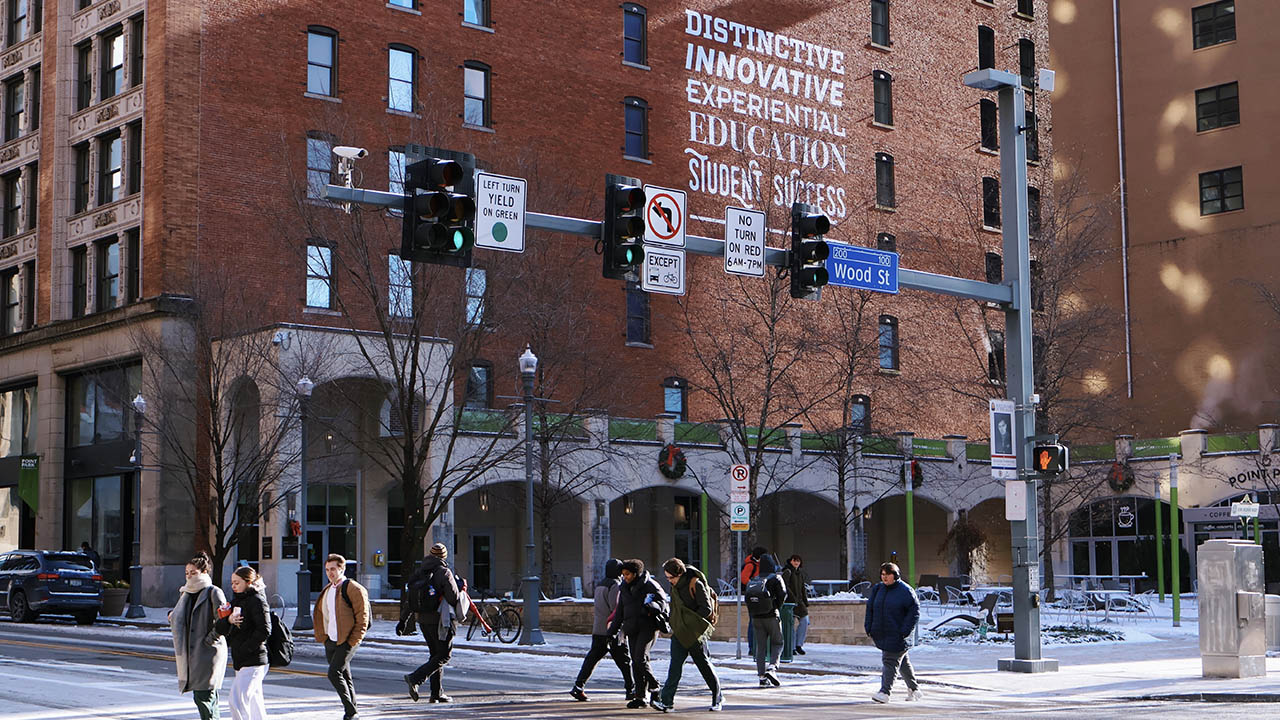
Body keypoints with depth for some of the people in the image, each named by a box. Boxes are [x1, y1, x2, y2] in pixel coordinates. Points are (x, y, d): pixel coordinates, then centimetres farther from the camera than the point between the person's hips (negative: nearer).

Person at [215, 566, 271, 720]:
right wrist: (228, 620, -11)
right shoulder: (235, 601, 16)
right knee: (254, 703, 13)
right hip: (240, 661, 8)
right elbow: (219, 629, 10)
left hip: (253, 662, -8)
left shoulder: (257, 601, -9)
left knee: (237, 701, -14)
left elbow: (264, 631, -17)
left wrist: (244, 650, -17)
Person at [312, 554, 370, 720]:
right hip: (330, 641, 8)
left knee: (334, 673, -17)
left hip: (346, 642, -8)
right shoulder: (327, 590, 16)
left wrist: (353, 641, -16)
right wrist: (322, 636, 13)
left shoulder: (353, 589, -10)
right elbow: (320, 615, 25)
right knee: (345, 677, 12)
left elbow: (362, 618, -12)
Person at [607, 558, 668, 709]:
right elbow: (619, 612, 21)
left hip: (648, 626, -7)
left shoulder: (649, 585, -5)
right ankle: (641, 697, 4)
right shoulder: (625, 588, 16)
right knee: (635, 661, 2)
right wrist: (611, 631, 19)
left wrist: (651, 606, -28)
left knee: (641, 658, -18)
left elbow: (663, 601, -8)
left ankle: (654, 688, -3)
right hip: (632, 629, 7)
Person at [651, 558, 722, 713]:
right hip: (679, 633, 6)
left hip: (695, 633, -6)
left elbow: (707, 609, -14)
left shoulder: (696, 584, -14)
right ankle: (667, 701, -13)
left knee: (704, 665, 4)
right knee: (675, 666, -6)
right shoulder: (675, 586, 9)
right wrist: (674, 624, 10)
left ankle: (718, 698, 20)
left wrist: (690, 622, -16)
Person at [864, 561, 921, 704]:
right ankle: (914, 688, 27)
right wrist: (869, 627, 7)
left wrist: (905, 630, -15)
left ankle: (885, 692, -13)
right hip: (882, 633, 6)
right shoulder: (877, 589, 10)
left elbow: (914, 611, -9)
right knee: (903, 661, 15)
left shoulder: (905, 591, -8)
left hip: (897, 635, -6)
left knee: (891, 661, -11)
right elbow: (870, 608, 16)